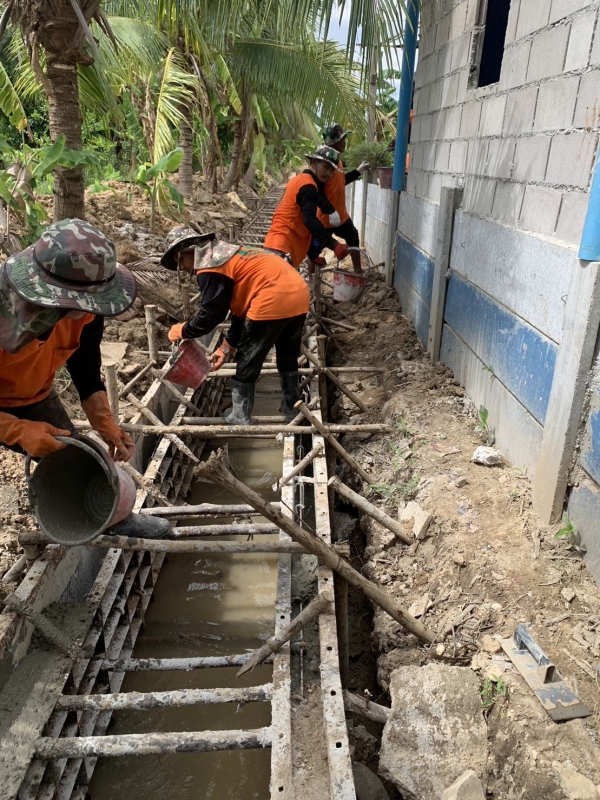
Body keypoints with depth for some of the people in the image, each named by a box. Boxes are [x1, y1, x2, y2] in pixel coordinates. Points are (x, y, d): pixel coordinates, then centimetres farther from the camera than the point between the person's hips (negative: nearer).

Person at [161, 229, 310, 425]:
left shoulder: (208, 266, -2)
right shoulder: (226, 254, 27)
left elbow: (210, 314, -4)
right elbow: (241, 306, 26)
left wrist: (182, 331, 13)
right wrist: (228, 346, 26)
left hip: (273, 302, -9)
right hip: (299, 294, 9)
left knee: (247, 361, 8)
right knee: (288, 356, 24)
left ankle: (240, 416, 19)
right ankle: (292, 408, 36)